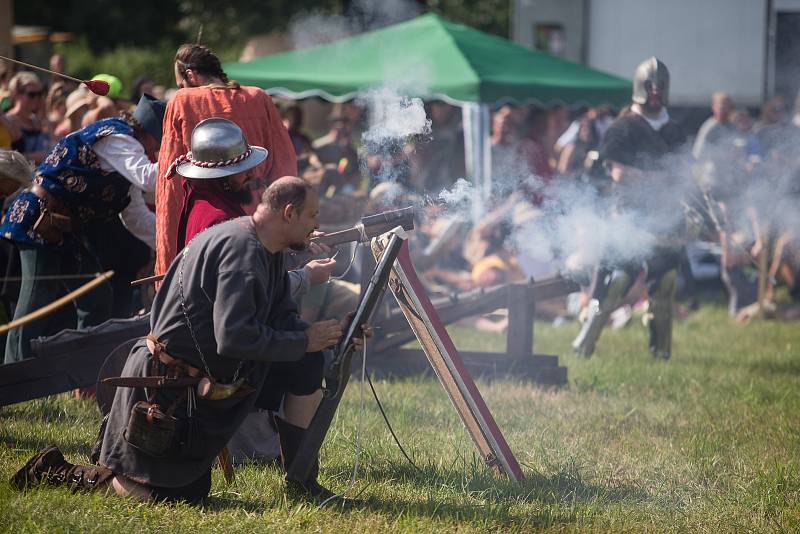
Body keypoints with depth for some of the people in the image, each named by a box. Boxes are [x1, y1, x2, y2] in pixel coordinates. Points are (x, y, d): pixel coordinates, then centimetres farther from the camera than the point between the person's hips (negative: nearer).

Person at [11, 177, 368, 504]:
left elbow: (282, 320, 12)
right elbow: (234, 338, -30)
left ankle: (302, 481, 11)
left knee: (309, 366, 4)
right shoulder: (242, 249, -22)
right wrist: (304, 341, -21)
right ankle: (56, 473, 9)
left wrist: (328, 336, -5)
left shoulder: (267, 252, 9)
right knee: (160, 497, -6)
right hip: (166, 385, -10)